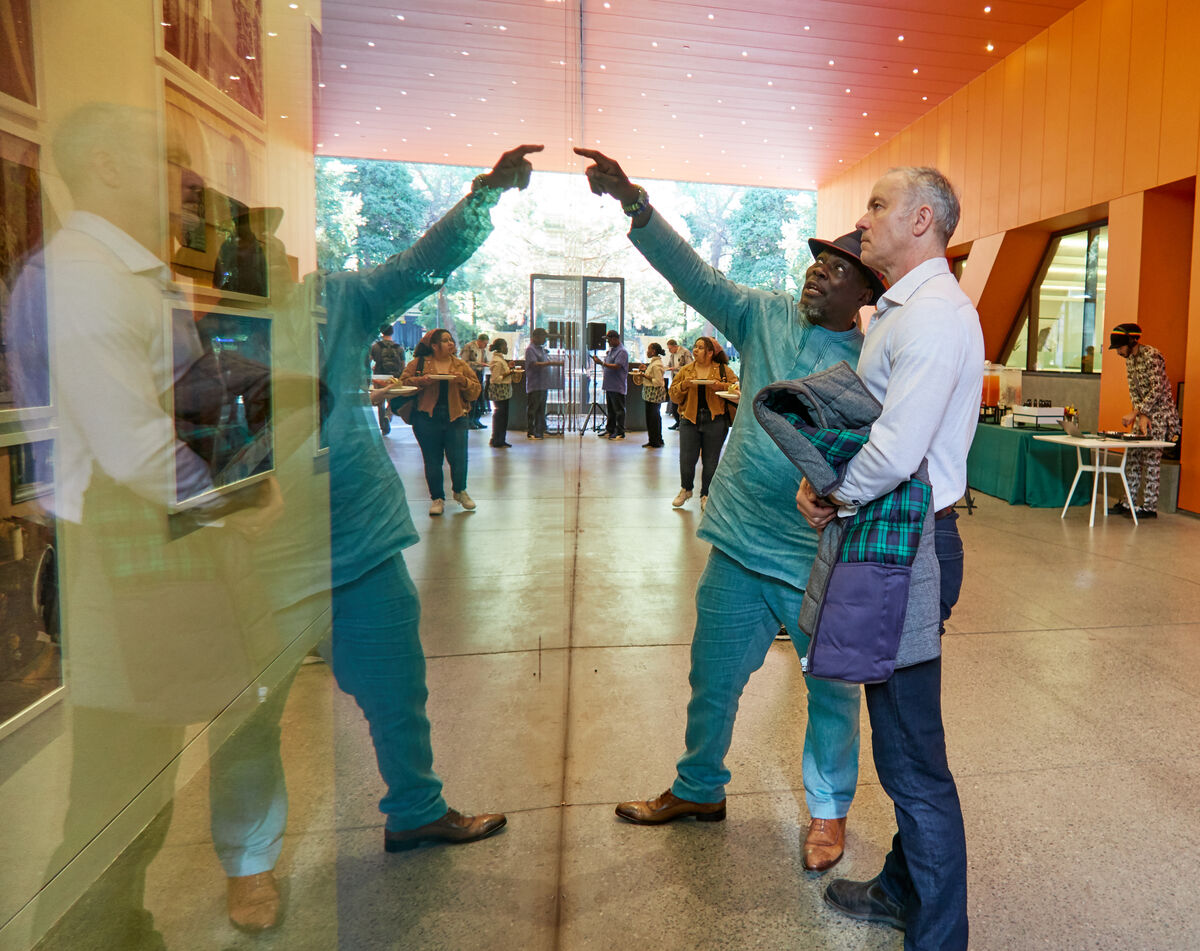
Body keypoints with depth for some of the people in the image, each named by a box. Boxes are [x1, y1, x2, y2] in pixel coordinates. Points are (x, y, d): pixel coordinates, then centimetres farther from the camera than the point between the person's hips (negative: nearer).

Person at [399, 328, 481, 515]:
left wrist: (464, 382, -11)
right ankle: (437, 498, 18)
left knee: (459, 458, -2)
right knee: (432, 460, 4)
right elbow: (403, 381, 4)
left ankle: (460, 491, 24)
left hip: (455, 417, 1)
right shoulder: (419, 363, 6)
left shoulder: (461, 365, 11)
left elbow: (475, 391, 8)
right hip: (427, 417, -1)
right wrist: (420, 381, -12)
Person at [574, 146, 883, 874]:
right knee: (714, 679, 17)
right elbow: (696, 275, -3)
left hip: (825, 564, -3)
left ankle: (830, 811, 37)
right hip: (741, 548, 4)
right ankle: (699, 790, 41)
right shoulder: (767, 318, 3)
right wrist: (634, 203, -12)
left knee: (834, 690, 12)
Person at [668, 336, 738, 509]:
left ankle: (706, 495, 20)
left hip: (716, 421, -1)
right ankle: (685, 489, 26)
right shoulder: (685, 370, 11)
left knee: (711, 461, 3)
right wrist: (684, 385, -9)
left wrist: (721, 386, -15)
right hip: (689, 418, 2)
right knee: (686, 459, 0)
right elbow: (673, 394, 10)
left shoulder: (723, 370, 5)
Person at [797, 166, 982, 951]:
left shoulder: (932, 315, -18)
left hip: (910, 549, -11)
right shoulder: (902, 311, 17)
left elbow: (894, 453, -27)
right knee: (900, 740, 22)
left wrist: (834, 498, -10)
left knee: (913, 759, 0)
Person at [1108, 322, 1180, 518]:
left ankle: (1150, 507, -1)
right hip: (1144, 412, 8)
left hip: (1160, 412, -8)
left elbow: (1157, 390, -22)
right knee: (1132, 457, 7)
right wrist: (1141, 416, -8)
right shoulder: (1129, 358, 7)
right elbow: (1134, 390, 5)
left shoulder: (1151, 356, -19)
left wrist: (1134, 413, -24)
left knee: (1151, 459, -7)